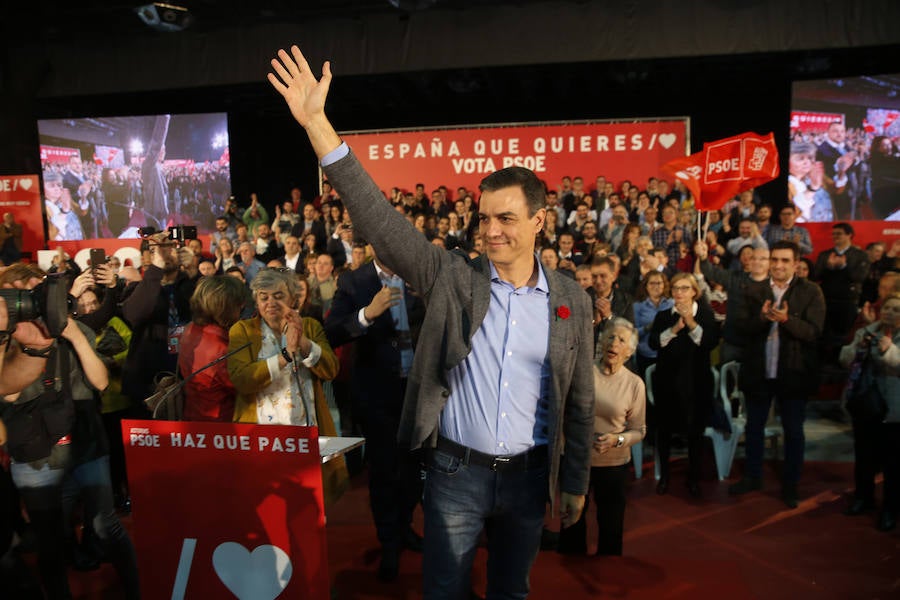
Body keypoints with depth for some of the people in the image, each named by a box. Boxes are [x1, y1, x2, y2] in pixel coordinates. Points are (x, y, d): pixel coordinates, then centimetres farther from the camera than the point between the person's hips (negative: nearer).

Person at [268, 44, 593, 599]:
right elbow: (380, 219, -18)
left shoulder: (571, 301, -3)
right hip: (457, 471, -1)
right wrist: (316, 122, -25)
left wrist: (576, 482, 7)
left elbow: (580, 401, 3)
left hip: (529, 475, 2)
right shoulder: (452, 278, -9)